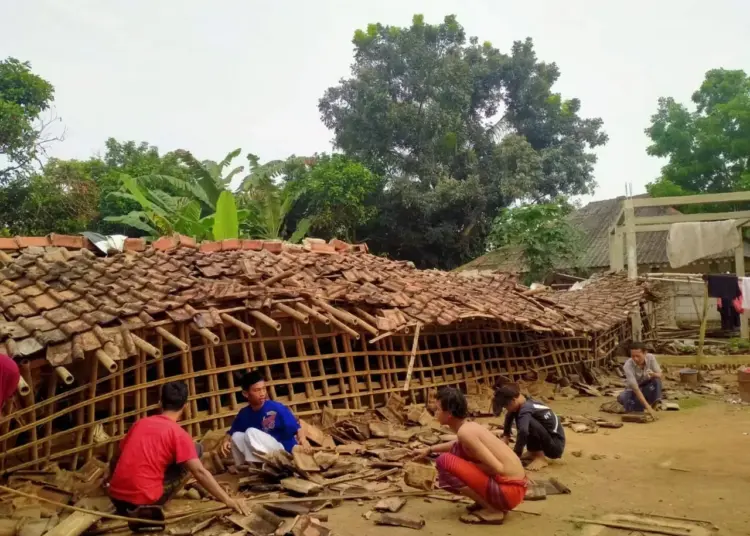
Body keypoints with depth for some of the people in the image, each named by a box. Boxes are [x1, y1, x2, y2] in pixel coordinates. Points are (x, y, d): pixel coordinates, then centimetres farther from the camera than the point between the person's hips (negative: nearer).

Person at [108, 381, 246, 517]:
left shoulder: (140, 423, 11)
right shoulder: (179, 434, -6)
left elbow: (116, 461, 22)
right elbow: (200, 472, -14)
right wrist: (228, 500, -13)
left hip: (117, 499, 6)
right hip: (144, 501, -6)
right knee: (197, 449, 5)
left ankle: (126, 507, 15)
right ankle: (152, 507, 1)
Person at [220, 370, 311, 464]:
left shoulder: (276, 408, -16)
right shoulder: (244, 414, 0)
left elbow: (297, 428, -18)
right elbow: (231, 433, 14)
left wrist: (303, 440, -40)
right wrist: (226, 441, -9)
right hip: (261, 453, 6)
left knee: (251, 432, -23)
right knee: (236, 436, -9)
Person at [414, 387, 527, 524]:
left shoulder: (465, 431, -19)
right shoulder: (470, 426, 8)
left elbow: (498, 468, -23)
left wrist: (469, 466, -7)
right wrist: (430, 450, 38)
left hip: (509, 490, -9)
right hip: (512, 484, 9)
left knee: (444, 461, -13)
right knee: (457, 451, 16)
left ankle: (491, 509, -7)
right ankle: (486, 501, 15)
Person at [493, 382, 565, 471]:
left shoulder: (525, 410, -26)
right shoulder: (526, 402, 2)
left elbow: (523, 431, -42)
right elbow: (509, 416, 20)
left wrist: (516, 455, -33)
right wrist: (506, 435, 15)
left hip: (556, 446, -10)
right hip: (548, 440, 10)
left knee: (528, 422, -30)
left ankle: (540, 457, -15)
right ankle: (533, 453, 13)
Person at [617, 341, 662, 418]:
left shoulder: (650, 357, -19)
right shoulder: (628, 365, -31)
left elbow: (660, 375, -16)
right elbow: (635, 389, -36)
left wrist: (653, 374, -42)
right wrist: (648, 407, -44)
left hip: (648, 388, 2)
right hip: (634, 390, -2)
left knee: (656, 379, -30)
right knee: (622, 397, -34)